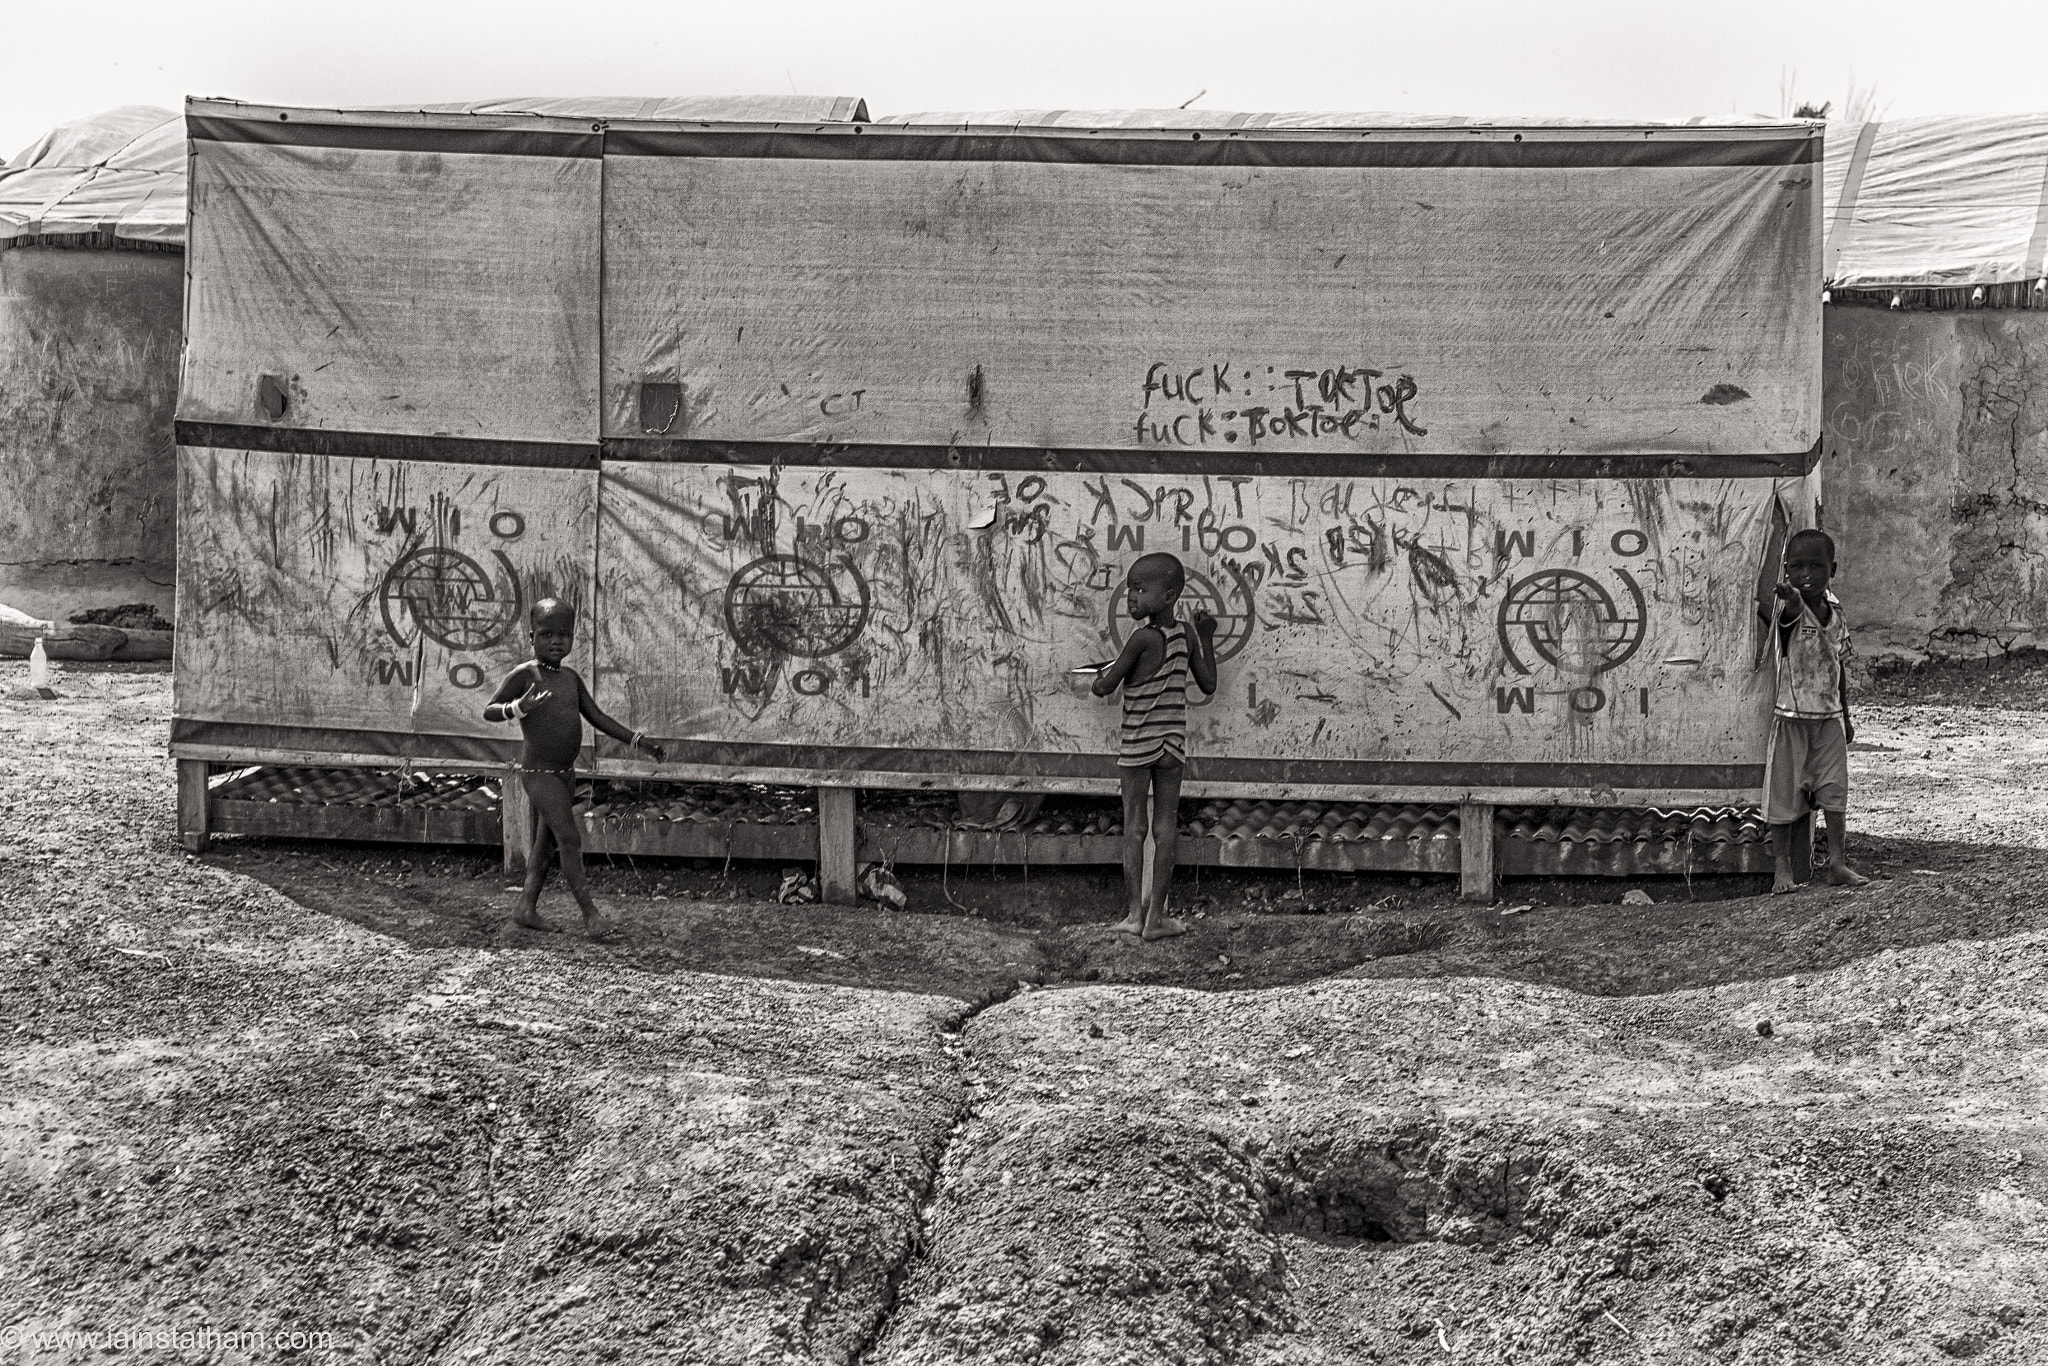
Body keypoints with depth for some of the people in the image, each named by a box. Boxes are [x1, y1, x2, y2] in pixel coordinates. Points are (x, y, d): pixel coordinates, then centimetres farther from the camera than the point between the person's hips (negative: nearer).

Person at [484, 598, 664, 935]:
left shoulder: (571, 678, 9)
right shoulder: (525, 674, -10)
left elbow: (598, 718, 13)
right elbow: (488, 711, -9)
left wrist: (638, 740, 6)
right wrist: (518, 708, -28)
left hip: (565, 774, 8)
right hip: (538, 772, -8)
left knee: (547, 841, 13)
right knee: (570, 838, -12)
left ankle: (526, 908, 23)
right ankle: (590, 914, -11)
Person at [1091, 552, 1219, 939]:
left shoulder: (1143, 637, -16)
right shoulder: (1186, 635, 0)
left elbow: (1105, 687, -14)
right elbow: (1208, 685, 8)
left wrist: (1099, 677, 9)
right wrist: (1207, 638, 14)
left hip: (1137, 744, -4)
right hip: (1173, 743, 4)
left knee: (1134, 826, 5)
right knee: (1165, 827, 7)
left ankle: (1135, 913, 6)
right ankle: (1156, 915, 7)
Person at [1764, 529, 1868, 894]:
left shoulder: (1835, 610, 6)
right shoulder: (1789, 606, -11)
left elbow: (1841, 666, 15)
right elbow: (1794, 609, -39)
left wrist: (1846, 716, 17)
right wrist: (1791, 594, -63)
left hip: (1829, 716, 5)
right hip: (1791, 716, -5)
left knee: (1835, 789, 4)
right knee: (1784, 792, 0)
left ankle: (1837, 863, 13)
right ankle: (1783, 868, 8)